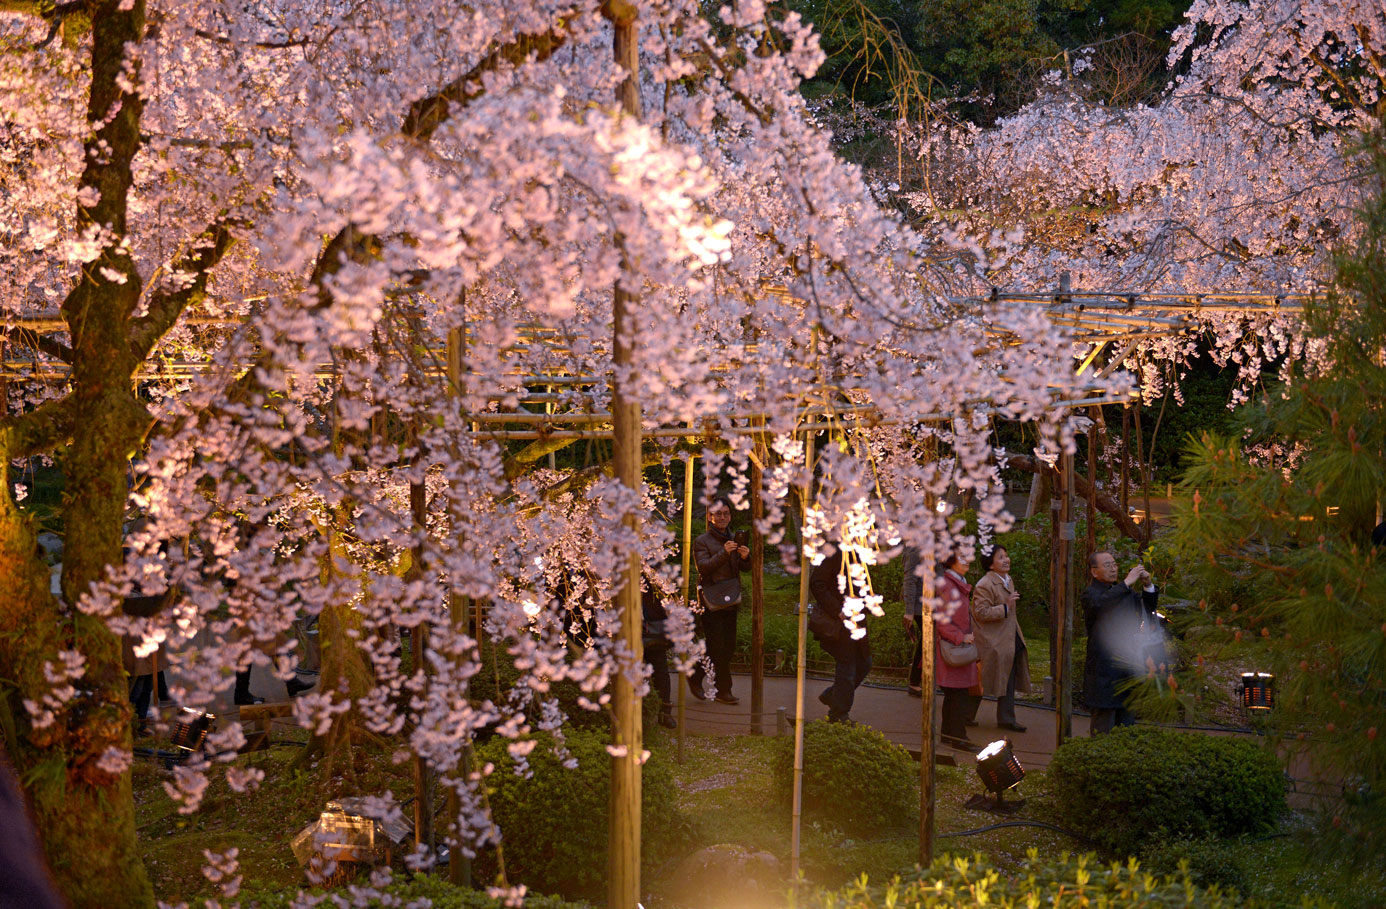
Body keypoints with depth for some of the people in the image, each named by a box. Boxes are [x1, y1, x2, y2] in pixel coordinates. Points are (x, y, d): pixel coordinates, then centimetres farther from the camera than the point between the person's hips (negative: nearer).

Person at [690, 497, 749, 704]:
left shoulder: (733, 540, 15)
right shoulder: (702, 542, -2)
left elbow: (745, 567, 8)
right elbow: (703, 567, -17)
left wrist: (745, 557, -15)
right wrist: (724, 553, -29)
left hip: (730, 601, 6)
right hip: (711, 602, -6)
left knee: (728, 647, 7)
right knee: (716, 647, -8)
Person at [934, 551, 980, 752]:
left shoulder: (960, 585, 15)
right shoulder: (945, 585, -17)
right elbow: (942, 620, -21)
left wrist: (969, 635, 15)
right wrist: (960, 637, -21)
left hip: (960, 645, 10)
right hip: (951, 648, -10)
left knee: (953, 694, 14)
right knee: (960, 695, -8)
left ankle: (948, 733, 21)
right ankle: (957, 736, -3)